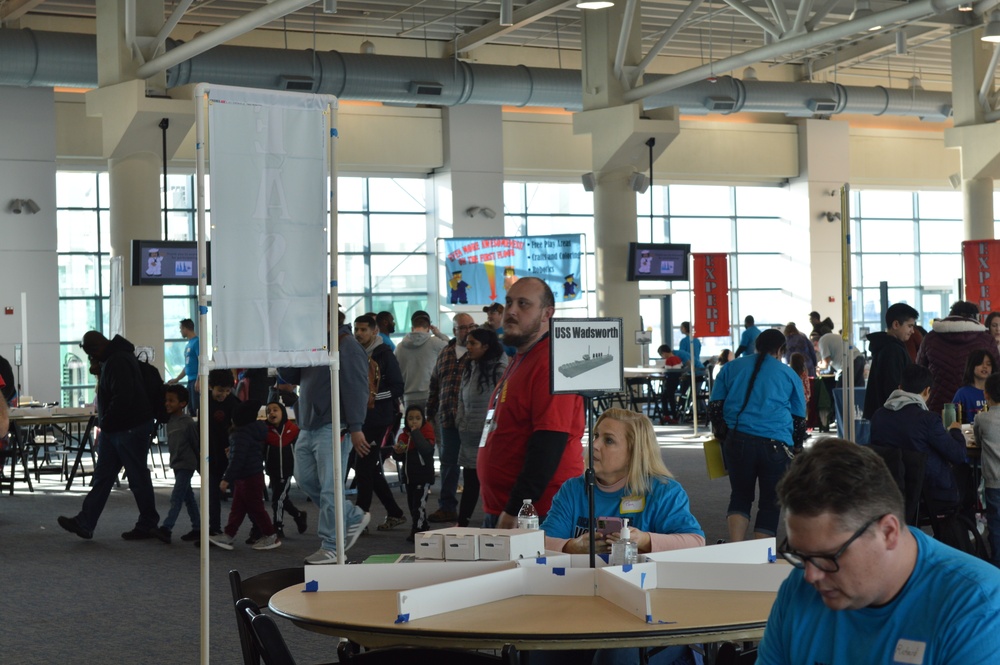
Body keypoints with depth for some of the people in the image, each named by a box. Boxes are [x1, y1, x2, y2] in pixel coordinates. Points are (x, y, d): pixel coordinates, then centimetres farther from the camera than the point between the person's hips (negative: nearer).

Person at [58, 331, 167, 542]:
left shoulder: (119, 362, -21)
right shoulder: (109, 359, 13)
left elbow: (122, 398, -27)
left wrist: (105, 422, -15)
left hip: (131, 429, -11)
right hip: (113, 429, 11)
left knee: (138, 478, 2)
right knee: (102, 476, 9)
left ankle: (148, 525, 13)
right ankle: (84, 523, 10)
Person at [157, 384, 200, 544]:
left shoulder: (188, 423, -15)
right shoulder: (170, 421, 5)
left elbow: (196, 444, -10)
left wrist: (199, 463, -5)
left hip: (187, 464, -8)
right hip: (176, 464, 8)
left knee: (176, 498, -11)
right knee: (188, 497, 11)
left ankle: (166, 528, -14)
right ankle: (197, 528, 17)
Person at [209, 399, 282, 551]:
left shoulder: (242, 435, -22)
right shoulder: (255, 432, 11)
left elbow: (238, 459, -28)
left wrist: (226, 479, -26)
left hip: (250, 478, -11)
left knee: (255, 507, -1)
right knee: (237, 508, 11)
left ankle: (271, 537, 8)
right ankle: (227, 535, 14)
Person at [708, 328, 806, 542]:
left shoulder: (732, 368, 17)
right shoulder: (789, 374, 14)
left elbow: (715, 407, 12)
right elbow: (799, 420, 15)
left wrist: (724, 436, 24)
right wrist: (796, 449, 27)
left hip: (738, 441, 2)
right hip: (776, 444, -2)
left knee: (740, 496, 16)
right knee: (770, 503, 9)